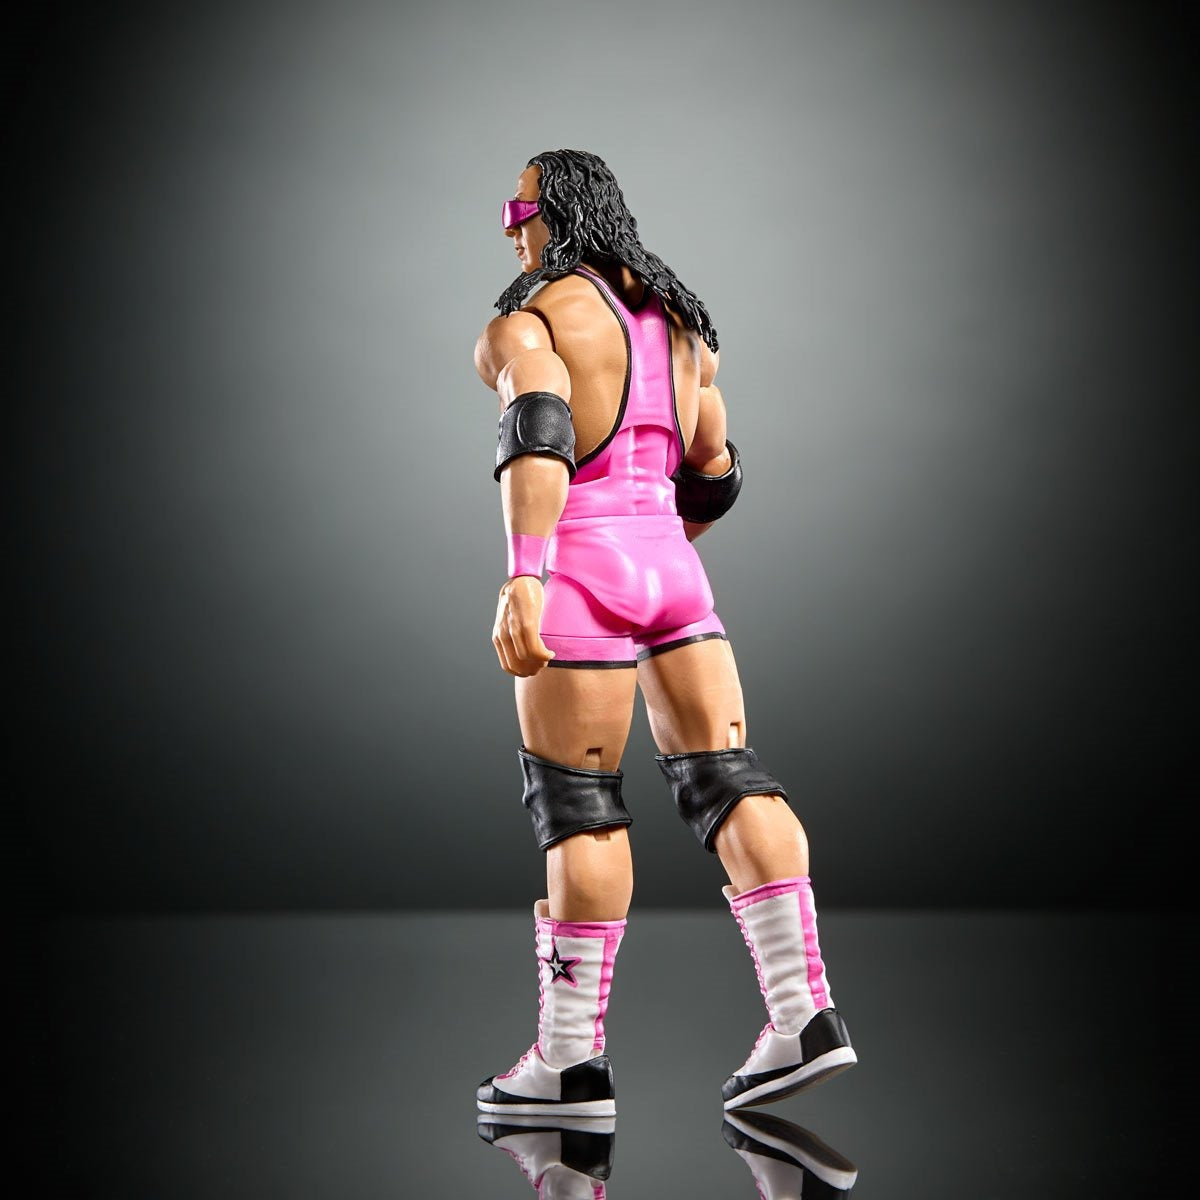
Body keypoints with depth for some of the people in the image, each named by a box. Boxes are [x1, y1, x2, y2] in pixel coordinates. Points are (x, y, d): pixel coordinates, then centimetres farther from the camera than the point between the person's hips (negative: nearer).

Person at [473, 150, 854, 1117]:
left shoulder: (527, 323, -3)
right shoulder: (677, 322, 20)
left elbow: (539, 440, -22)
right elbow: (717, 479, 23)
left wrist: (524, 576, -31)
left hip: (581, 566, -6)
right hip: (672, 565, 7)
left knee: (577, 807, -2)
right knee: (723, 774, 5)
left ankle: (573, 1060, 4)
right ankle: (805, 1016, 1)